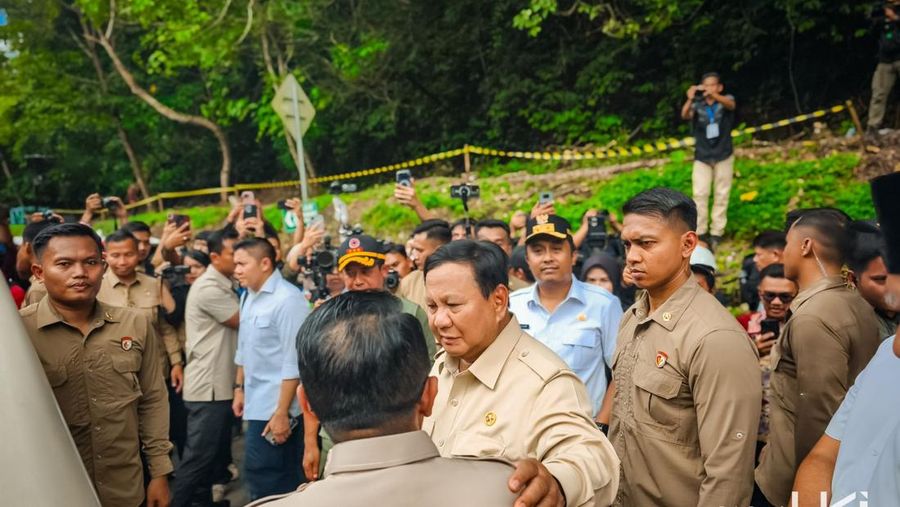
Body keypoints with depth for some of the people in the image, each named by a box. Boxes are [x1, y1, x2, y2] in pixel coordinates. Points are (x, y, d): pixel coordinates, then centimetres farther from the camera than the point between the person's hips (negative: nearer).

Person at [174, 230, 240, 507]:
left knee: (217, 452, 17)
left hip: (221, 384, 9)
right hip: (208, 387, -9)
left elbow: (238, 322, 13)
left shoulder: (224, 285, 13)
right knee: (199, 456, -4)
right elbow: (244, 322, -15)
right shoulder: (208, 288, -17)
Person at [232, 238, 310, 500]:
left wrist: (282, 413, -20)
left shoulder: (288, 299, -16)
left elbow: (293, 362, -19)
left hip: (276, 408, -8)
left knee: (265, 479, -4)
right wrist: (239, 388, 17)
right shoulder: (248, 296, 10)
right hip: (257, 405, 8)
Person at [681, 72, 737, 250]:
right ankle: (700, 232, 0)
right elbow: (685, 115, -23)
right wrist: (690, 99, -43)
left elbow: (731, 105, -29)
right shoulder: (698, 105, -2)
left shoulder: (726, 100, -4)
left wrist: (714, 95, -48)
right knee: (700, 194, -5)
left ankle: (716, 233, 11)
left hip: (723, 156, 0)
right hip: (702, 157, 0)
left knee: (721, 195, 5)